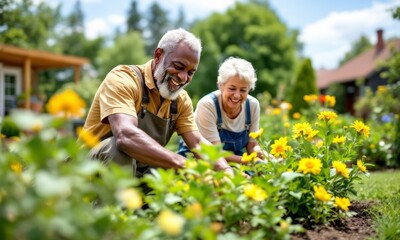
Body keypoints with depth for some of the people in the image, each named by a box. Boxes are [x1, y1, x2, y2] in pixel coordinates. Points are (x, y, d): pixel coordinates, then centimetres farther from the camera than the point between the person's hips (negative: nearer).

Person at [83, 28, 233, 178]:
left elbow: (198, 143, -4)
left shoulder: (181, 100, 3)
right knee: (123, 148, -36)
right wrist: (184, 164, -46)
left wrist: (227, 172, -25)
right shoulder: (123, 78, -20)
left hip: (140, 175, 6)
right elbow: (125, 135, -37)